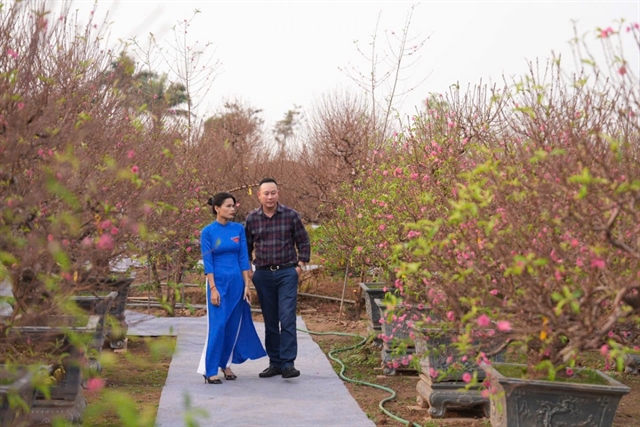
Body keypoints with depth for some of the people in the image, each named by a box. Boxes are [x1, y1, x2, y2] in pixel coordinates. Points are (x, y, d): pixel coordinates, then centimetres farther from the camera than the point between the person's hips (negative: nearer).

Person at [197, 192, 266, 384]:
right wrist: (213, 289, -14)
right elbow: (208, 263, -8)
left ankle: (226, 364, 22)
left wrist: (247, 285, 1)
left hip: (236, 282, 4)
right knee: (217, 325, -8)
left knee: (233, 326, 8)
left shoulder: (239, 229, 5)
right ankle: (210, 370, -2)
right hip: (218, 282, -4)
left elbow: (244, 258, 5)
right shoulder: (208, 232, -6)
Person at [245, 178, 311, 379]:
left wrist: (300, 265, -3)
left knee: (287, 318, -10)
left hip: (287, 273, -2)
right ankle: (275, 363, 16)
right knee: (270, 321, 8)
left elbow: (303, 242, 5)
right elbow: (246, 247, 13)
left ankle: (288, 363, -9)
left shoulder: (291, 215, -2)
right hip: (263, 274, 2)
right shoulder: (252, 218, 3)